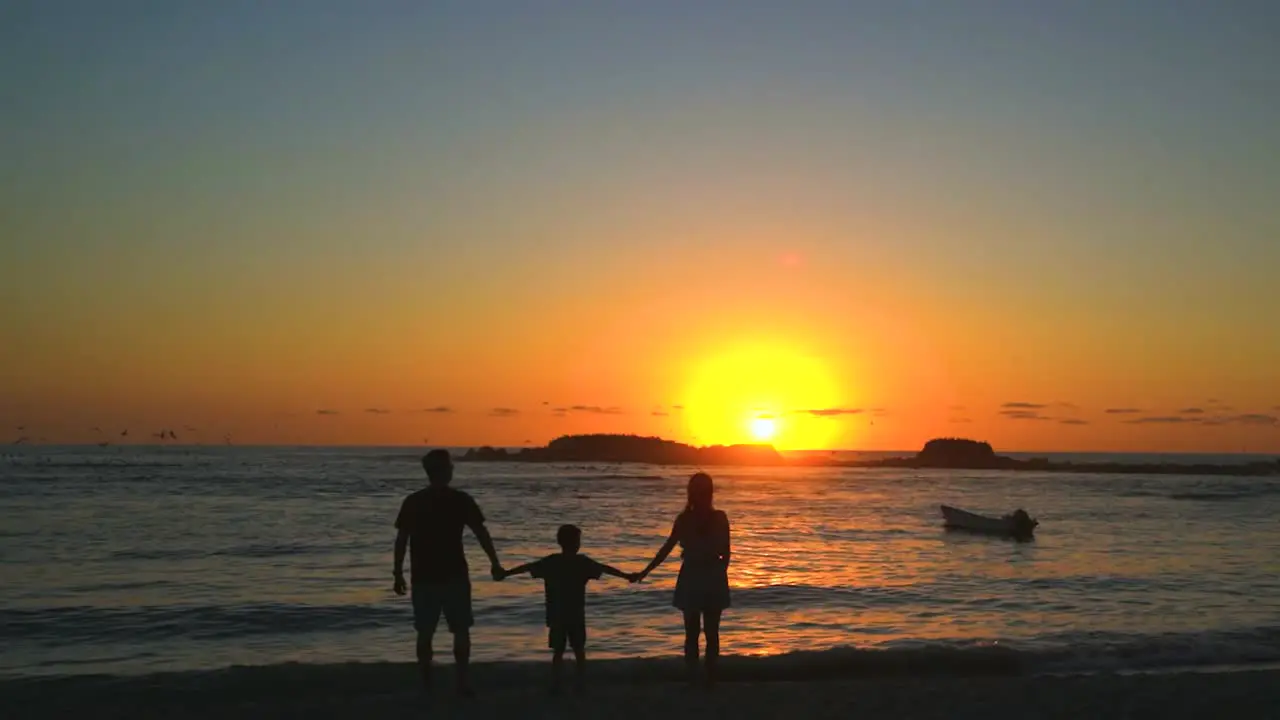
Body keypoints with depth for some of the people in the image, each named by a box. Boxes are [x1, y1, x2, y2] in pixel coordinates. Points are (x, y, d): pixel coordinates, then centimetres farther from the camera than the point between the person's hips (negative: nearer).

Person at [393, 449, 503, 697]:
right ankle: (462, 681, 4)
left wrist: (398, 573, 8)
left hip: (423, 577, 2)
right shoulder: (460, 500, -6)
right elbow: (481, 533, -5)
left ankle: (426, 685, 12)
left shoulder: (412, 502, 0)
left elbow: (401, 539, 0)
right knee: (461, 630, 8)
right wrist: (495, 563, 3)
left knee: (425, 633, 10)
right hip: (455, 576, -2)